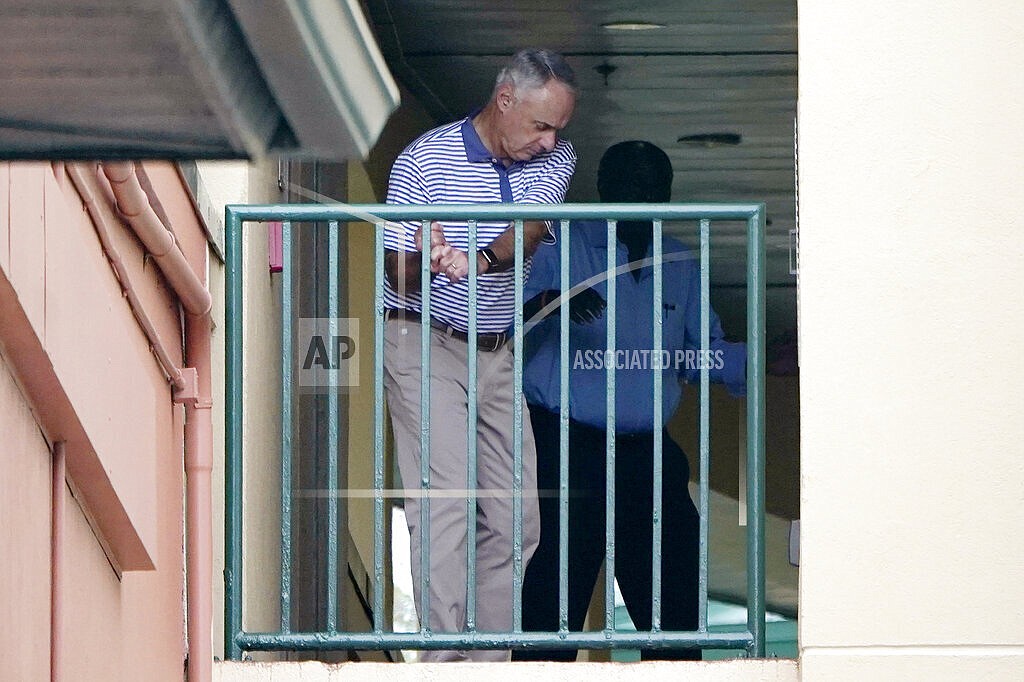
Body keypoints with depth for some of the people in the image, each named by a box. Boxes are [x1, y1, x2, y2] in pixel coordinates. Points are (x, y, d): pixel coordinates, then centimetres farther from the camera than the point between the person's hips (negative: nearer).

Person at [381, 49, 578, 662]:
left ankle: (491, 657, 8)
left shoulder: (557, 160, 4)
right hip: (425, 344, -5)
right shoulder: (423, 161, -9)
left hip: (499, 353, 5)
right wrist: (428, 260, -31)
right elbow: (398, 275, -7)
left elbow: (532, 229, -13)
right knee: (446, 503, -17)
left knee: (516, 517, 1)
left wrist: (478, 259, -34)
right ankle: (447, 661, -21)